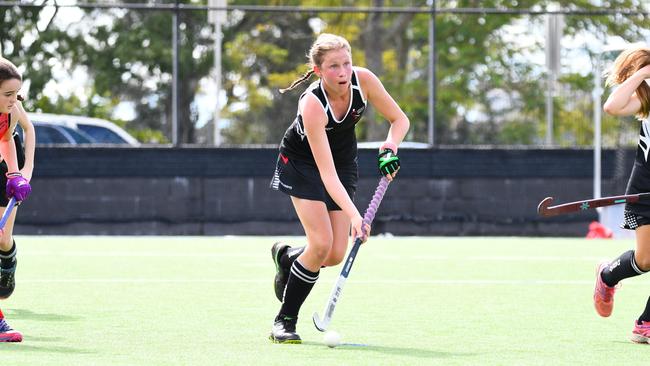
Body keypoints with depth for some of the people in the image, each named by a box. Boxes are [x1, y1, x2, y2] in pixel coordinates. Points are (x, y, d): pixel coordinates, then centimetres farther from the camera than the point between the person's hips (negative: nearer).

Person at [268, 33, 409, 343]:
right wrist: (354, 216, -49)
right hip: (301, 162, -5)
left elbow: (399, 119, -8)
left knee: (336, 255, -4)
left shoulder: (363, 80, -23)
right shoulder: (312, 104, -36)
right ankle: (285, 320, -3)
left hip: (345, 161, 5)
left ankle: (286, 257, 30)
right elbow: (326, 172, -39)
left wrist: (389, 149, -28)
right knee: (321, 243, -20)